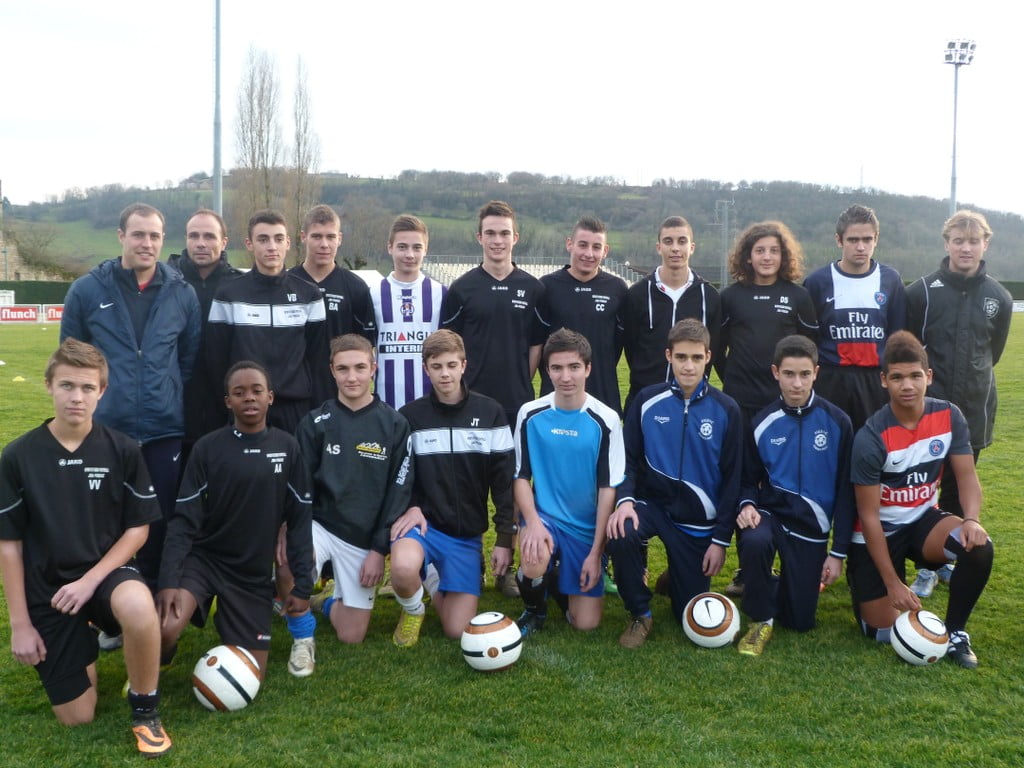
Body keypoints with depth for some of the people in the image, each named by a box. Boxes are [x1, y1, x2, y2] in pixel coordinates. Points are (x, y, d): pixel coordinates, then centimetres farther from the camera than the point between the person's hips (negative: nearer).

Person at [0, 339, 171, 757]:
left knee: (138, 607, -39)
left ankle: (145, 708, -11)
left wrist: (90, 581, -17)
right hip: (46, 589, 1)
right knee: (77, 717, 1)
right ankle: (84, 648, 35)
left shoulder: (123, 450, -8)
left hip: (106, 571, -1)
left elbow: (138, 528, -3)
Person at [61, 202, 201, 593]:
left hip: (165, 432, 1)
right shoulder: (87, 290, -1)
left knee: (159, 521, 8)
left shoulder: (182, 293, 2)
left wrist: (174, 405, 9)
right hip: (103, 430, -1)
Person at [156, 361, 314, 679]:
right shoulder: (208, 447, -7)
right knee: (162, 630, -30)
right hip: (203, 558, -2)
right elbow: (184, 519, -9)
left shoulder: (287, 447, -3)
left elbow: (301, 519, 0)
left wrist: (303, 585, -4)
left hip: (255, 573, 2)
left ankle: (226, 620, 31)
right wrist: (168, 580, -21)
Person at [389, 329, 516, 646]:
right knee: (403, 568, -37)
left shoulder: (490, 413, -1)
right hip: (423, 522, -1)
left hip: (468, 533, 1)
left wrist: (505, 538, -4)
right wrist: (410, 507, -14)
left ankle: (436, 583, 29)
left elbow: (504, 480, 0)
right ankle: (412, 610, 0)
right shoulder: (410, 415, -2)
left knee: (458, 630, -5)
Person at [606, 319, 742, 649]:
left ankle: (677, 576, 40)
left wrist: (720, 539, -5)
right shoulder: (647, 400, -7)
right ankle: (640, 615, -8)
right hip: (652, 502, 0)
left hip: (698, 520, 0)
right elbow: (629, 459, -2)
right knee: (621, 536, -35)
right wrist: (625, 499, -22)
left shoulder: (725, 410, -7)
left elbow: (732, 479, -3)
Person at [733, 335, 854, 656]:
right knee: (754, 543, -37)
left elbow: (846, 491, -3)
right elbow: (750, 480, 6)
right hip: (770, 513, 0)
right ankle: (761, 618, -10)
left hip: (812, 527, 1)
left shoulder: (837, 422, -8)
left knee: (800, 621, 2)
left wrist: (838, 552, -4)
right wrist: (747, 505, -18)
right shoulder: (762, 423, -5)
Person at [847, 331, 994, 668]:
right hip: (879, 532, -4)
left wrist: (972, 520, -29)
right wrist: (893, 583, -20)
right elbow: (869, 517, -20)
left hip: (923, 520, 4)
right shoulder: (871, 438, -25)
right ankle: (859, 576, 26)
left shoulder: (949, 416, -11)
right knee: (883, 631, -7)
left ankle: (955, 632, -6)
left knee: (978, 547, -28)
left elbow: (966, 475, -5)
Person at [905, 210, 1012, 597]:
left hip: (974, 410, 3)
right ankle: (926, 565, 10)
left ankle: (947, 558, 25)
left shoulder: (999, 298, 2)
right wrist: (924, 381, 5)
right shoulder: (922, 291, -6)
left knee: (960, 489, 12)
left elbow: (993, 351, 15)